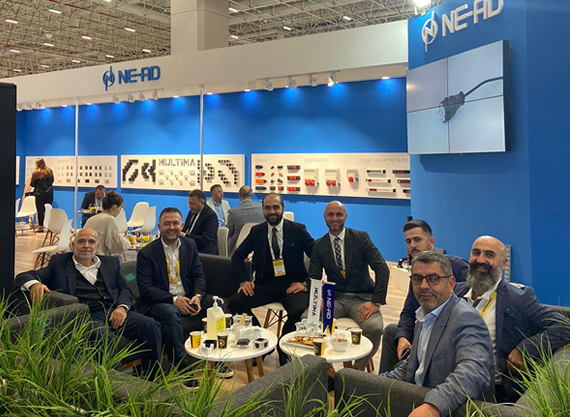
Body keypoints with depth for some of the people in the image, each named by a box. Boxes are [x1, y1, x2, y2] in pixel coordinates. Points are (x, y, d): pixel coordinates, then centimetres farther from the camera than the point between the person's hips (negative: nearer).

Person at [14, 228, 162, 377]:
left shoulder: (110, 263, 25)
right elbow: (23, 276, 10)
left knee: (149, 325, -25)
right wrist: (34, 284, -17)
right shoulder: (59, 263, 17)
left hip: (114, 312, 3)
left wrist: (122, 307, -5)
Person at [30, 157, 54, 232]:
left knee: (40, 210, 4)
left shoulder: (36, 172, -12)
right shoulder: (50, 171, 0)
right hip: (49, 193, 4)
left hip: (39, 193, -4)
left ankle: (41, 226, 7)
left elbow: (32, 184, -5)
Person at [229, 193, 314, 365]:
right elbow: (238, 256, 14)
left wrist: (306, 283, -9)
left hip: (292, 285, -3)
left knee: (299, 311, -35)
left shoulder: (298, 230, 0)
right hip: (266, 285, 3)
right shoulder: (257, 232, 8)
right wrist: (244, 280, -1)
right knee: (235, 302, -21)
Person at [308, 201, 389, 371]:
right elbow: (314, 278, 3)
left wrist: (376, 302, -19)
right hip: (335, 298, 2)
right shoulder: (318, 245, 6)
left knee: (375, 328, -31)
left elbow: (382, 268, -9)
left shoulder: (361, 238, -2)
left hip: (361, 298, -2)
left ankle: (358, 369, -3)